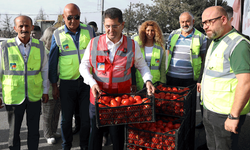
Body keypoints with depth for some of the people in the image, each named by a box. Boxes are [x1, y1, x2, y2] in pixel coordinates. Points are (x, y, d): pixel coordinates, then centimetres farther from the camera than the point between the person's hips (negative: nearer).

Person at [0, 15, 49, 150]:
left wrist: (45, 90, 8)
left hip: (34, 96, 2)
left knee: (34, 130, 14)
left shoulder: (39, 45, 0)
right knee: (14, 131, 13)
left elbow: (45, 69, 8)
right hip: (13, 97, -1)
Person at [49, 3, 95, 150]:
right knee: (66, 118, 10)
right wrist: (54, 85, 2)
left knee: (87, 117, 7)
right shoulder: (58, 34, 0)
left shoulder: (89, 31, 2)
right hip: (67, 83, 0)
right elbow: (53, 61, 4)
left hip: (87, 81, 1)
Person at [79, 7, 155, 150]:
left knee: (118, 135, 11)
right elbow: (84, 66, 5)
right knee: (96, 133, 12)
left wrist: (148, 80, -6)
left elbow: (142, 65, 11)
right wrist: (92, 83, -11)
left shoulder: (132, 45, -1)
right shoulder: (94, 43, -1)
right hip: (98, 96, 1)